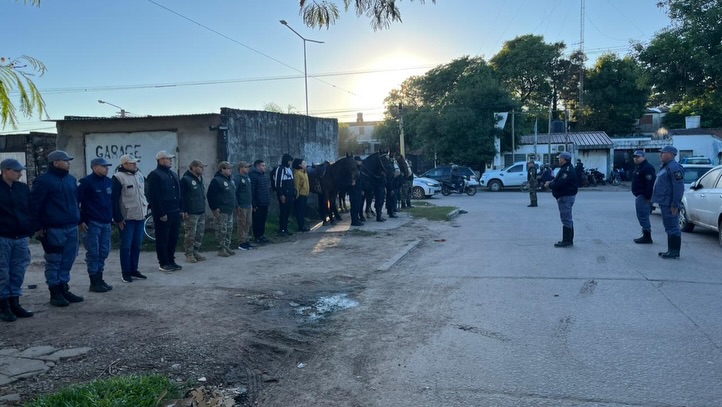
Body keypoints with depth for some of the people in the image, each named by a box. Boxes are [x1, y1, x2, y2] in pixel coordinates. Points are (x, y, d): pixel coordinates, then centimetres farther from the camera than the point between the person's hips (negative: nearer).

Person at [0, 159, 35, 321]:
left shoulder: (23, 188, 9)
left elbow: (30, 210, 14)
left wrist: (29, 232, 8)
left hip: (21, 238, 4)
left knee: (18, 273, 8)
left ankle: (14, 303, 17)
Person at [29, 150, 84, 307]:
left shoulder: (71, 179, 15)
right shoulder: (43, 181, -8)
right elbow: (34, 204, -9)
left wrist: (78, 219, 18)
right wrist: (37, 227, -10)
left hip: (71, 227, 7)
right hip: (54, 229, -7)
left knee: (67, 260, 11)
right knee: (53, 262, 1)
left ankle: (64, 289, 22)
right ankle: (55, 293, 9)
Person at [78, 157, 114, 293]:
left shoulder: (109, 182, 12)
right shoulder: (85, 182, -8)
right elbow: (76, 201, -10)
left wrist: (112, 218, 15)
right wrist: (81, 221, -13)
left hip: (106, 223, 7)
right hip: (92, 223, -6)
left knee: (104, 252, 9)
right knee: (93, 253, -1)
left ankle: (99, 279, 19)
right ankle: (94, 282, 5)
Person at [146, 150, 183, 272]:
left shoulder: (173, 174, 17)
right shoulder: (154, 175, -9)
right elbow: (154, 197, -15)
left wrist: (181, 209, 13)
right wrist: (161, 213, -18)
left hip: (175, 212, 8)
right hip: (163, 214, -8)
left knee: (173, 238, 12)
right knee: (163, 239, 0)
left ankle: (171, 261, 22)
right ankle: (163, 263, 7)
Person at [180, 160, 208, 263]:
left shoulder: (200, 178, 15)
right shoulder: (186, 179, -11)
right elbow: (181, 196, -14)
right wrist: (184, 211, -17)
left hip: (201, 212, 8)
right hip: (191, 213, -8)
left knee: (200, 234, 12)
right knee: (190, 235, -4)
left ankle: (196, 252, 22)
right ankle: (189, 255, 5)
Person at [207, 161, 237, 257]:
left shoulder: (230, 180, 15)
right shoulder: (216, 180, -13)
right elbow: (211, 195, -17)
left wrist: (234, 206, 20)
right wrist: (214, 208, -19)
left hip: (230, 210, 9)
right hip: (221, 211, -9)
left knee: (229, 230, 13)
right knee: (222, 231, -5)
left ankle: (227, 247, 21)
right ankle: (221, 249, 1)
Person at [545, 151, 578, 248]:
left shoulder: (567, 170, -19)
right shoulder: (565, 169, 17)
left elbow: (560, 184, -26)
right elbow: (559, 181, 19)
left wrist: (550, 185, -12)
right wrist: (551, 182, 3)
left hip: (566, 197, -12)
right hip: (565, 196, 12)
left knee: (566, 219, -8)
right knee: (567, 219, 15)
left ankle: (566, 241, -6)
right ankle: (569, 240, 23)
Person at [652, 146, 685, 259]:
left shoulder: (674, 168, -16)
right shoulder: (665, 167, 17)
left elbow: (678, 188, -21)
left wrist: (675, 205, -24)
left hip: (669, 204, -11)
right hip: (664, 203, 11)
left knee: (672, 227, -6)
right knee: (669, 227, 15)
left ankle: (674, 252, -1)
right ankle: (671, 250, 22)